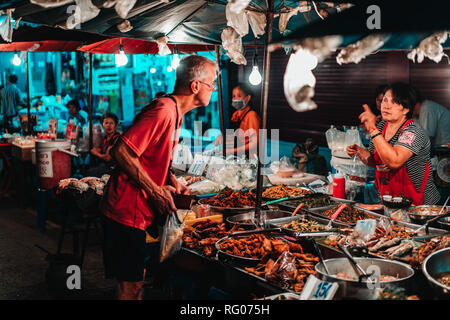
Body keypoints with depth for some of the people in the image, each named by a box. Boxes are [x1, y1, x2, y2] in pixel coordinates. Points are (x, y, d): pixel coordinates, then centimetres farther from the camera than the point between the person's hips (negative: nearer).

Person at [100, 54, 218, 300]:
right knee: (130, 285, -1)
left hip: (141, 210, 10)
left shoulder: (175, 112, 12)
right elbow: (121, 151, -27)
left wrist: (171, 181, 10)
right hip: (128, 211, -10)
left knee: (136, 278, 18)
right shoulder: (163, 110, -21)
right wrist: (156, 192, -21)